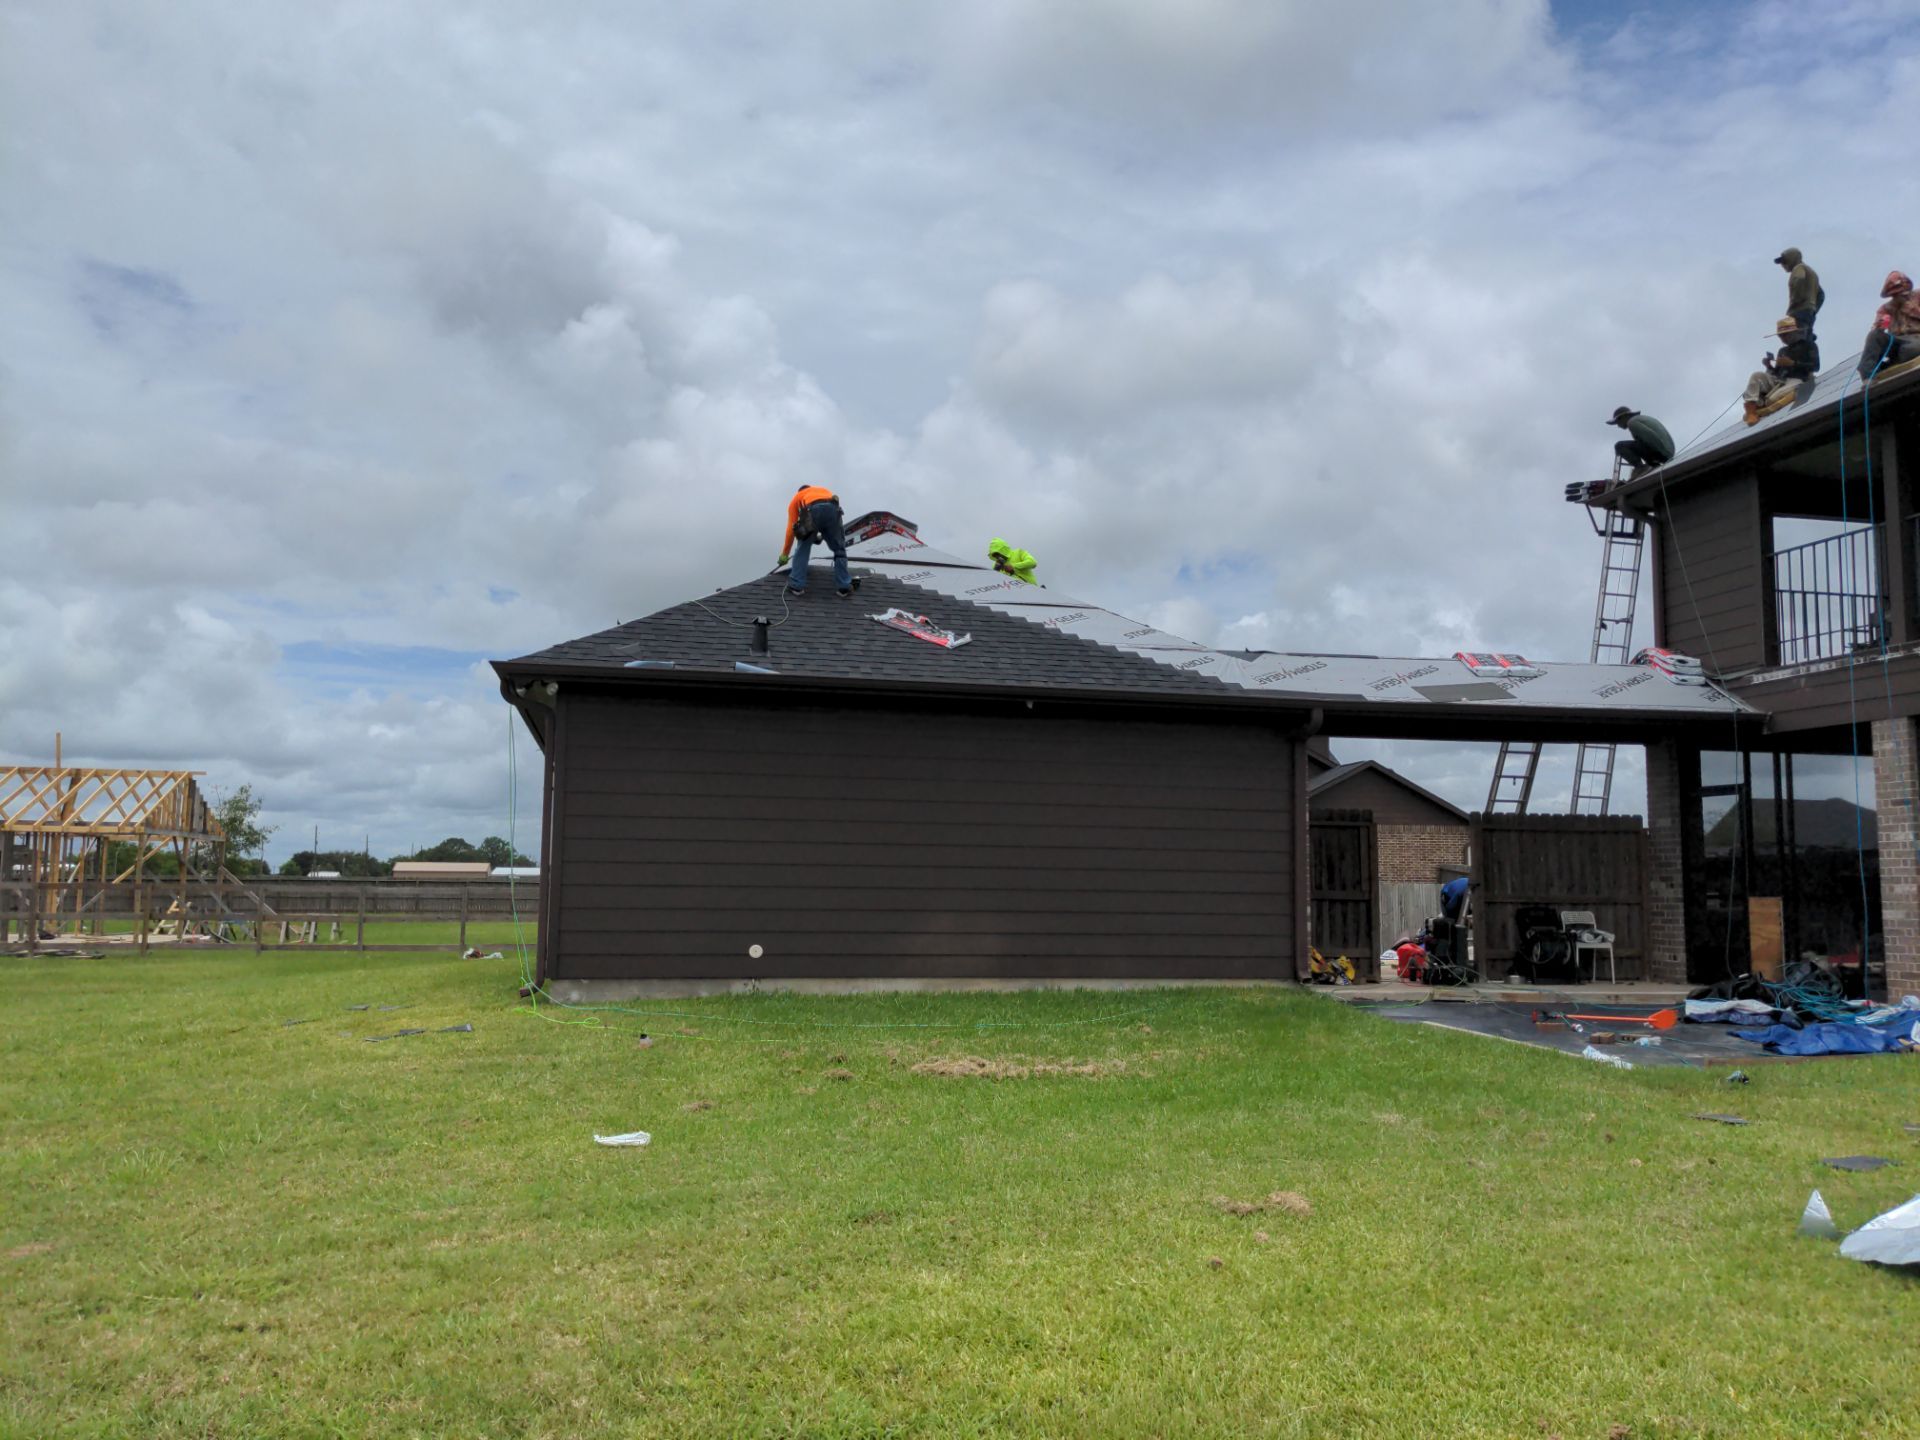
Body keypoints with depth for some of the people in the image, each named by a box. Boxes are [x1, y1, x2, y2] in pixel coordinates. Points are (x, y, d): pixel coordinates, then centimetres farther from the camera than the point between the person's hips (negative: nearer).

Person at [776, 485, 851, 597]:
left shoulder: (796, 497, 37)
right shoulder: (825, 490, 45)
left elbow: (791, 529, 32)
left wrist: (784, 554, 39)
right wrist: (824, 535, 64)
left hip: (812, 511, -1)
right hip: (832, 510, 2)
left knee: (802, 549, 16)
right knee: (839, 549, 16)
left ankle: (796, 586, 13)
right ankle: (844, 587, 15)